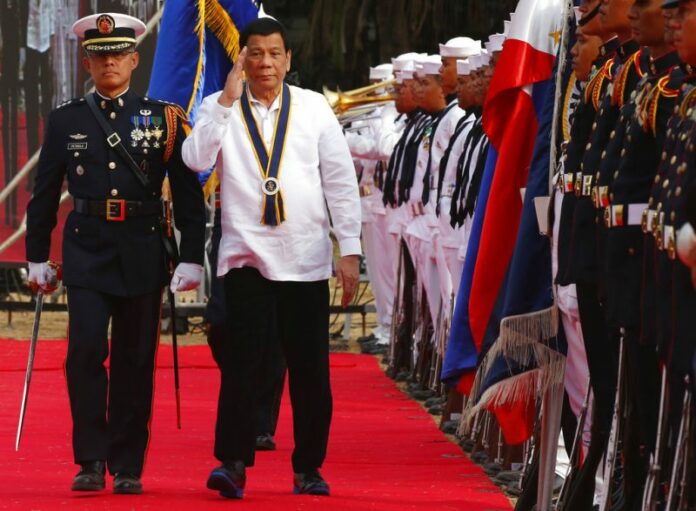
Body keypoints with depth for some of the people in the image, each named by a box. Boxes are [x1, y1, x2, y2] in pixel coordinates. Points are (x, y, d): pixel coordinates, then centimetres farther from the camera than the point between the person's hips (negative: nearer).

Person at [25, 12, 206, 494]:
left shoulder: (164, 118, 3)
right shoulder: (65, 121, 6)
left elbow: (189, 192, 2)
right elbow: (45, 193, 12)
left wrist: (192, 257, -3)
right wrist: (37, 256, 12)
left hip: (141, 254, 0)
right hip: (87, 252, 0)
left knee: (136, 360, 4)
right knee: (86, 350, -13)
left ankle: (128, 467, 13)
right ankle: (91, 461, -5)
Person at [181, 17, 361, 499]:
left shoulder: (315, 108, 6)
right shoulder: (219, 109, 4)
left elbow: (341, 181, 7)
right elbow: (196, 158, -14)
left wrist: (350, 251, 2)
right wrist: (228, 99, -16)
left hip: (307, 260, 1)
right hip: (247, 255, -1)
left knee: (311, 368, 3)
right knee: (242, 359, -13)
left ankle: (309, 468, 13)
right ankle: (233, 462, -11)